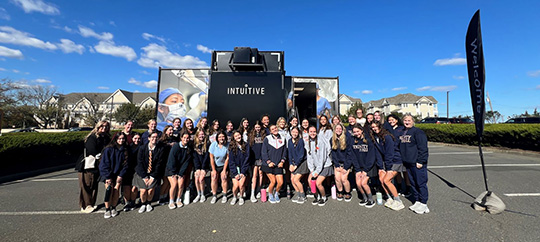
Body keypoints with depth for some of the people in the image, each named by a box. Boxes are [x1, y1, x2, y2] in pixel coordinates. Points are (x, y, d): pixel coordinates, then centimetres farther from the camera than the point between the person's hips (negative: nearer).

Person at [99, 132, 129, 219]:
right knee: (109, 189, -20)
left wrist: (120, 176, -7)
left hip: (118, 174, 2)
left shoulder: (125, 150, 0)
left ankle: (113, 208, 3)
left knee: (116, 189, -13)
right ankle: (107, 209, -7)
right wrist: (108, 177, -12)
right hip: (107, 173, -2)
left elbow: (125, 164, 1)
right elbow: (105, 164, -9)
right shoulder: (108, 149, -9)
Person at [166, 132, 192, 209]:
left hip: (181, 170, 3)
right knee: (174, 184, -16)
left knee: (181, 184, -12)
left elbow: (187, 162, -3)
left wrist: (180, 173, -9)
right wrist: (173, 173, -14)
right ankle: (171, 201, 4)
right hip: (171, 169, -3)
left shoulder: (189, 149, -1)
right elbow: (171, 160, -14)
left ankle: (178, 200, 9)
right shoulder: (175, 146, -12)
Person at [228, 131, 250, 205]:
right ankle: (234, 197, 20)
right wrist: (235, 173, -10)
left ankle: (241, 197, 16)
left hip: (243, 168, 0)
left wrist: (243, 172, -8)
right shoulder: (231, 147, -3)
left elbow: (247, 159, -3)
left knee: (241, 185, -13)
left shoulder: (246, 145, -1)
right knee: (235, 185, -10)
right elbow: (231, 161, -4)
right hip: (234, 168, 0)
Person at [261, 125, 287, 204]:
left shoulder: (283, 139, 7)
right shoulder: (267, 139, -3)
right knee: (273, 181, -5)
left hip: (278, 165, 3)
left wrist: (282, 161, -1)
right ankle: (270, 195, 24)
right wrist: (268, 162, -10)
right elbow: (263, 152, -4)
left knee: (280, 182, -2)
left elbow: (285, 152, 10)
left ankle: (276, 193, 29)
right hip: (268, 165, -3)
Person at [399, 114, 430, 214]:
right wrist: (403, 159, 16)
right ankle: (417, 201, 24)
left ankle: (424, 204, 11)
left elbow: (423, 148, -13)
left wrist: (420, 161, -16)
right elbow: (401, 147, 21)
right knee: (413, 183, 14)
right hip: (408, 162, 8)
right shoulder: (402, 132, 13)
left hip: (417, 163, -7)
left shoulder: (417, 132, -9)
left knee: (421, 183, 0)